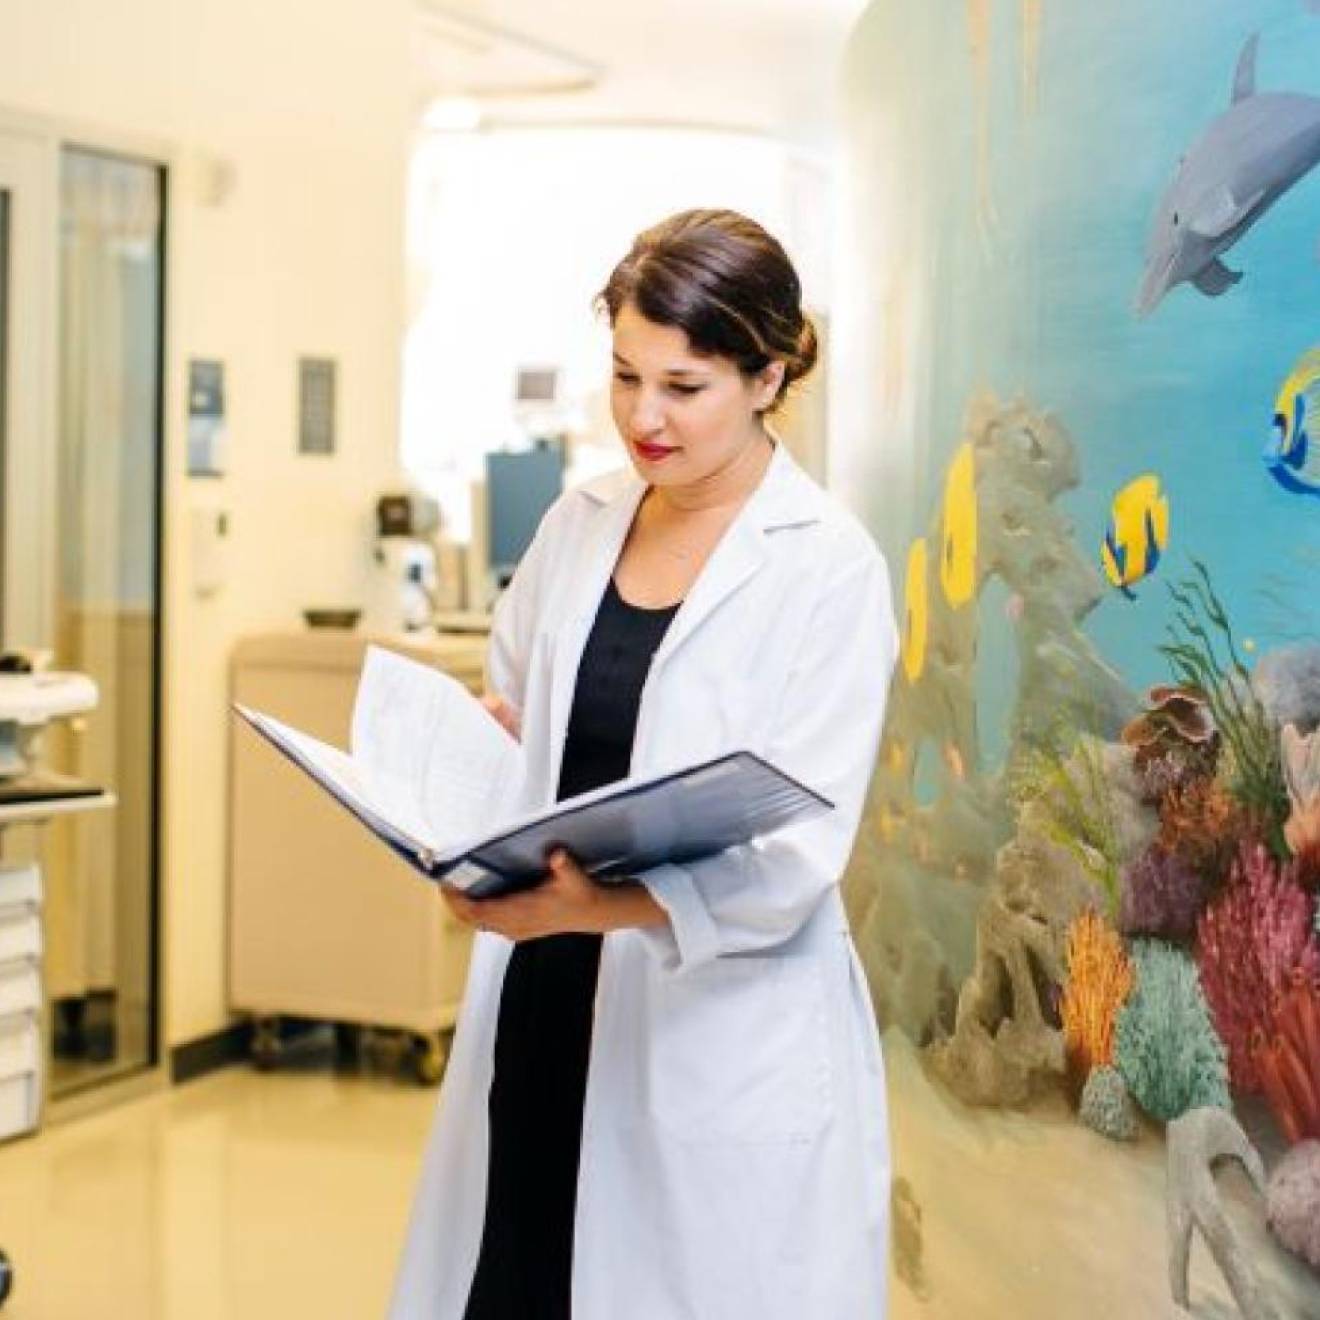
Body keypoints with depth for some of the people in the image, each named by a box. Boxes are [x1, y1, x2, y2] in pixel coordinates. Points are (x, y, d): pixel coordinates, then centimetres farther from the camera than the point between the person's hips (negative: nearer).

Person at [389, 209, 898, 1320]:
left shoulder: (830, 569, -9)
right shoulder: (577, 527, 8)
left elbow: (795, 857, -15)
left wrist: (607, 905, -31)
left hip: (724, 1041, -5)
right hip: (541, 1012, 5)